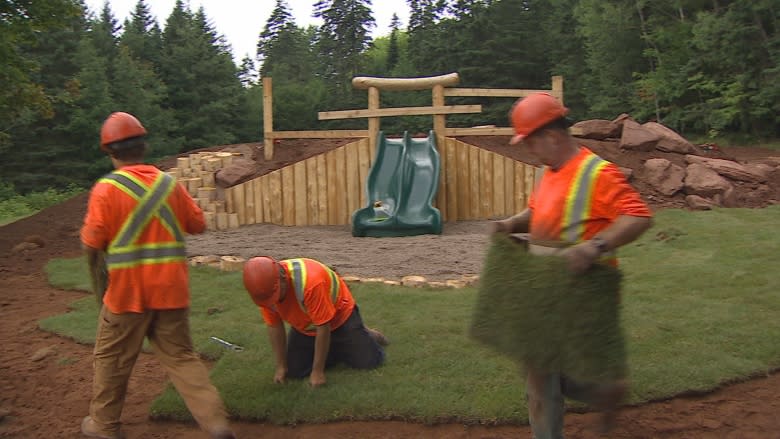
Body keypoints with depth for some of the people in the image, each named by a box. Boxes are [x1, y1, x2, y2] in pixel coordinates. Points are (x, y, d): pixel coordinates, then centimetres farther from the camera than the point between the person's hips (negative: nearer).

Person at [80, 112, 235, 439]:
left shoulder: (106, 189, -10)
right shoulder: (169, 184, 2)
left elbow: (92, 245, -10)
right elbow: (198, 224, 8)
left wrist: (96, 280, 10)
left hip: (127, 292, -3)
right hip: (171, 290, 4)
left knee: (111, 359, 15)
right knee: (180, 356, 12)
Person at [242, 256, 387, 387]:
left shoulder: (310, 281, -42)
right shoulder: (264, 286, -23)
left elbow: (323, 328, -32)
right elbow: (274, 326, -9)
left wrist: (318, 371, -25)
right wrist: (281, 366, -7)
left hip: (339, 316, -5)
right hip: (304, 327, 5)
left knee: (368, 361, -8)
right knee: (294, 371, -4)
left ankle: (366, 335, 26)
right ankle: (332, 350, 21)